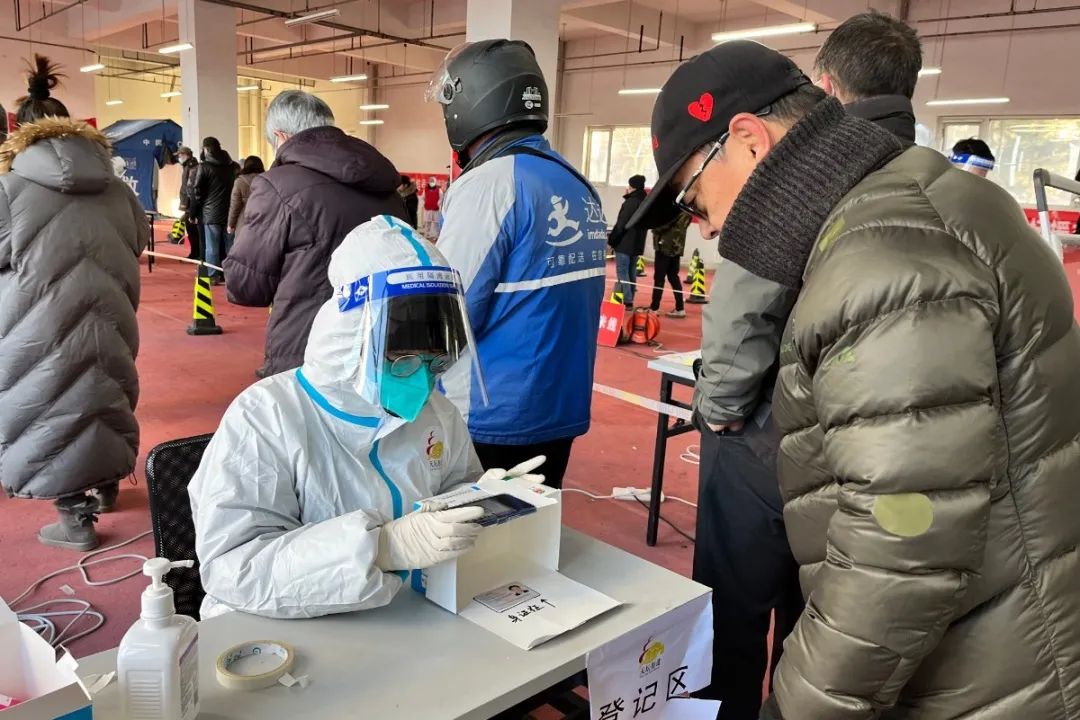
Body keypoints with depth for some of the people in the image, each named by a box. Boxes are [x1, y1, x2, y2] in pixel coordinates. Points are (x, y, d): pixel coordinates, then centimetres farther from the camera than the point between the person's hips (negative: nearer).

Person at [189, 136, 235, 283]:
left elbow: (196, 191, -6)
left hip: (210, 213, -4)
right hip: (229, 212, 5)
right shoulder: (231, 166, 9)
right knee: (228, 245, 10)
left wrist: (193, 212, 2)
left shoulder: (204, 167, -6)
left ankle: (213, 276, 0)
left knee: (211, 246, 0)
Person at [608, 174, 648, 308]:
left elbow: (621, 224, -17)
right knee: (631, 273, 13)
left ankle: (627, 301, -8)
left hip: (625, 243, -8)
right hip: (637, 245, 8)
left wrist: (611, 240, -8)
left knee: (622, 273, -4)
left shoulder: (631, 202, -15)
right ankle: (629, 301, 16)